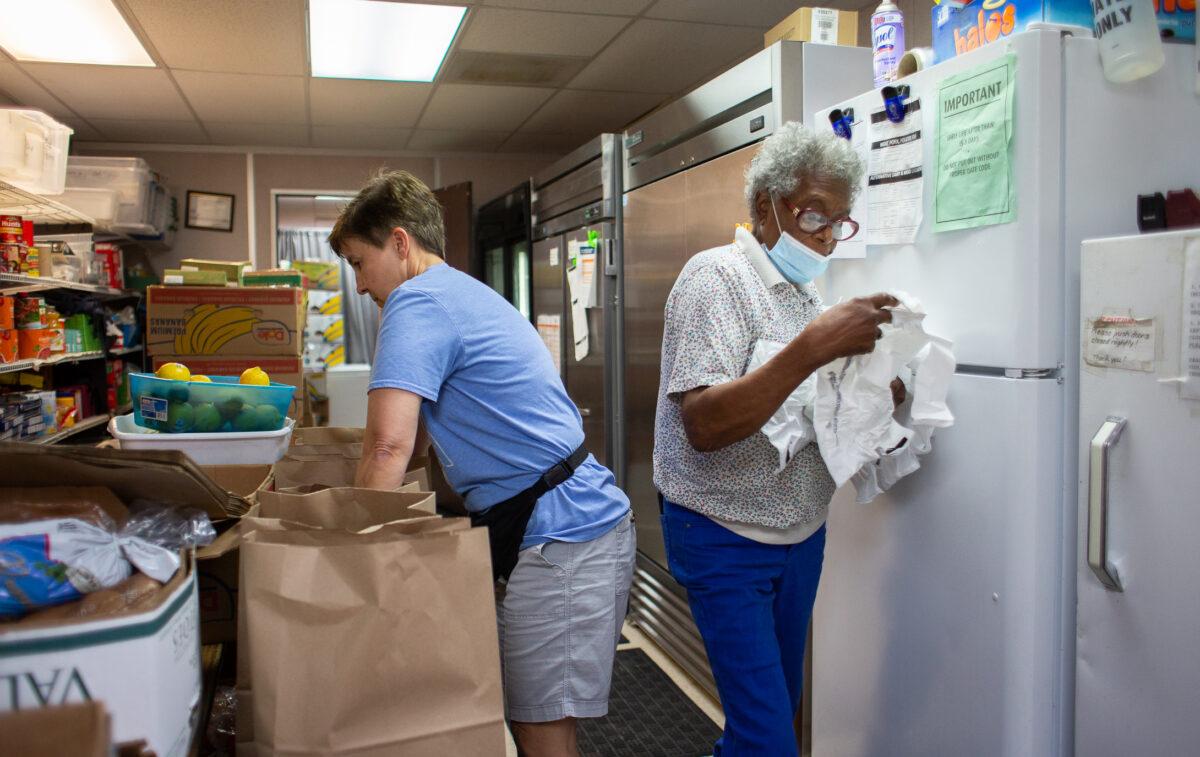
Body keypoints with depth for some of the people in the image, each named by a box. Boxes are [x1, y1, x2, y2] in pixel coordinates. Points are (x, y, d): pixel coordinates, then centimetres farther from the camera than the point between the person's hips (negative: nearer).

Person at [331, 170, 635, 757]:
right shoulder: (463, 293, 21)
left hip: (557, 541, -10)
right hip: (576, 519, 10)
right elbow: (417, 439, 27)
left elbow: (389, 446, -22)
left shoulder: (417, 302, -11)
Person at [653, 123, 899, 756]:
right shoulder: (716, 276, -16)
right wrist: (813, 347, -34)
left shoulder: (809, 289, 9)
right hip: (726, 538, -8)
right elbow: (704, 425, -28)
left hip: (802, 533, 8)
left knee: (784, 699, 20)